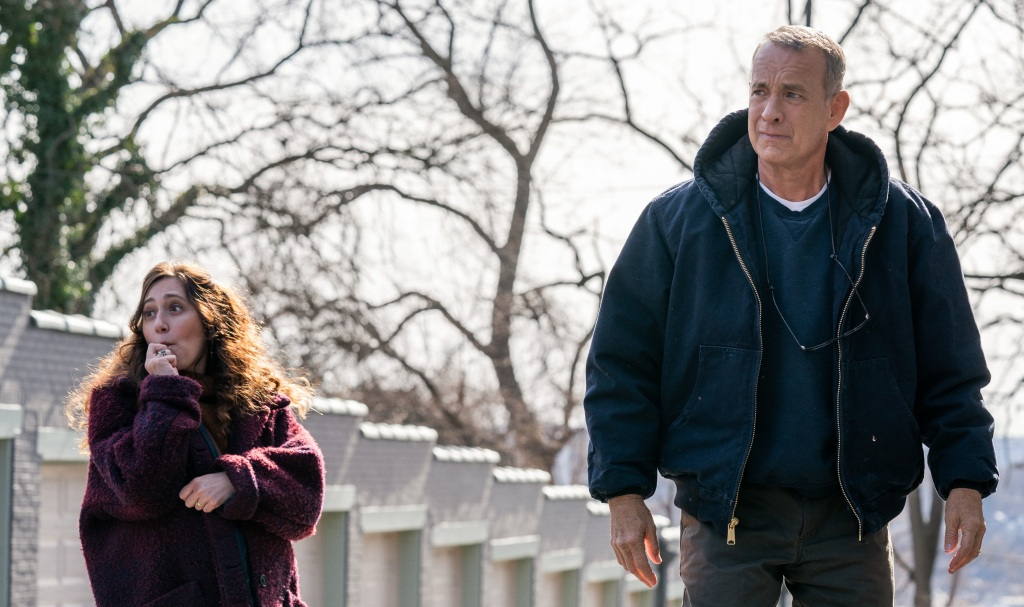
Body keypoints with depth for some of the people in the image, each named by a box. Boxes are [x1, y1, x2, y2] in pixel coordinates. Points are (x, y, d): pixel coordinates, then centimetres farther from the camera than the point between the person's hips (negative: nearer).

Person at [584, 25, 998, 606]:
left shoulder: (904, 222, 4)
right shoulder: (677, 220, 1)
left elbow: (952, 372, 8)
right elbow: (622, 366, 4)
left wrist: (965, 483, -2)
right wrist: (624, 492, -4)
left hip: (850, 520, 1)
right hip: (726, 516, -1)